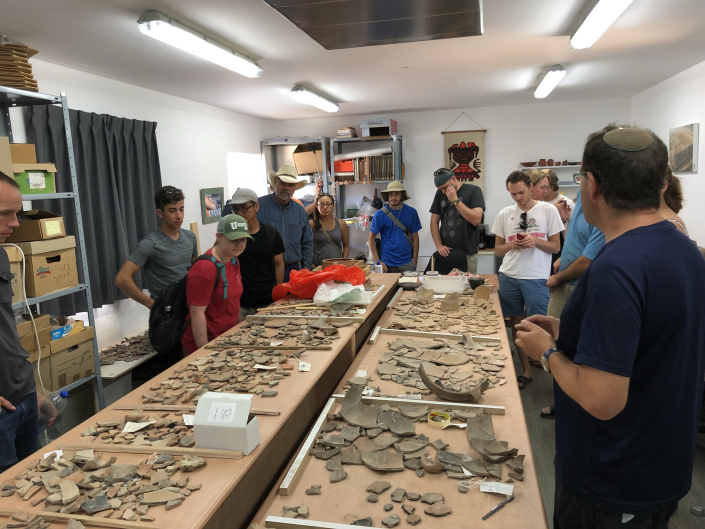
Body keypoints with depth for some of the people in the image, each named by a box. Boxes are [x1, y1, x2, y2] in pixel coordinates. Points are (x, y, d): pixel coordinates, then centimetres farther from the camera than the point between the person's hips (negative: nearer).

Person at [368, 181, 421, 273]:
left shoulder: (411, 212, 3)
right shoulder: (380, 215, -4)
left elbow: (415, 237, 7)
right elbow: (371, 239, -1)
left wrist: (415, 259, 0)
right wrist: (378, 261, -7)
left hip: (407, 263, 2)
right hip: (388, 264, -2)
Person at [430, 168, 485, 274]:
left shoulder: (473, 191, -2)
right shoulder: (440, 194, 11)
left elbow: (476, 220, -14)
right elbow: (434, 221, 9)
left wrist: (456, 200, -16)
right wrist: (439, 245, -3)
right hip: (446, 253, 3)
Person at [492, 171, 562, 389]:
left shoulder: (548, 211, -1)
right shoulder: (504, 214, 6)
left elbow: (555, 247, 1)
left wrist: (535, 241, -16)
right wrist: (511, 244, -10)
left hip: (537, 279, -3)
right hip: (509, 277, 3)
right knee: (517, 324, 9)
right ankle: (526, 370, 21)